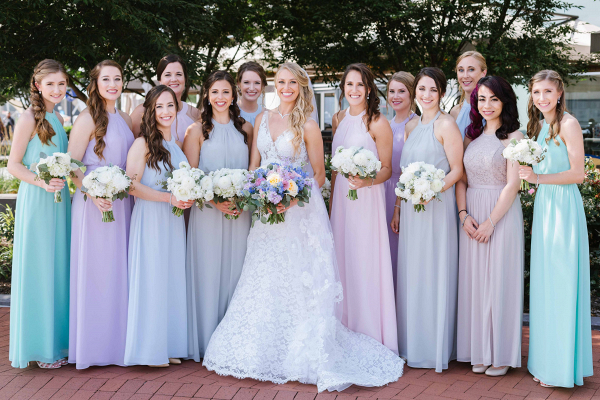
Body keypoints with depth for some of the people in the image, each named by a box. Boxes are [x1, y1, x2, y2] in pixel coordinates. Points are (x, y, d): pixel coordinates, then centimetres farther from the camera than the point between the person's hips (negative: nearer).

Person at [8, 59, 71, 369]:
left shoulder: (57, 119, 13)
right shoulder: (29, 118, -9)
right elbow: (13, 164, -11)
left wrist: (64, 181, 6)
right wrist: (42, 182, -22)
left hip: (59, 200, 7)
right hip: (36, 202, -7)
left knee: (58, 268, 11)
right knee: (37, 270, -1)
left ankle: (57, 340, 21)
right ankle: (38, 346, 9)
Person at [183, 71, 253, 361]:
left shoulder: (245, 128, 11)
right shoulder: (197, 131, 2)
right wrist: (214, 200, -15)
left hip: (239, 212, 3)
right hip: (206, 211, -3)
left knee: (235, 271, 6)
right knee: (208, 272, -1)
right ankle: (207, 341, 8)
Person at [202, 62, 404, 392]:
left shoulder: (308, 127, -6)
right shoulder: (263, 119, 8)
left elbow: (319, 176, -4)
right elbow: (254, 164, 12)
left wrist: (292, 199, -18)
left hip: (299, 213, -5)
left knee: (298, 283, -1)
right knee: (265, 284, 9)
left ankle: (308, 356, 9)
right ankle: (261, 353, 21)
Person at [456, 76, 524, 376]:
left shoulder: (513, 137, -5)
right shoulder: (472, 136, 12)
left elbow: (512, 184, -11)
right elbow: (461, 179, 10)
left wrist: (491, 222, -15)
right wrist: (464, 214, -5)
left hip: (501, 214, -5)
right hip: (472, 216, 5)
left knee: (499, 280, -1)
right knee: (474, 281, 7)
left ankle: (501, 355, 9)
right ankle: (479, 352, 17)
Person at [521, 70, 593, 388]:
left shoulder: (568, 124, -10)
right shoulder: (539, 126, 14)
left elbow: (578, 173, -15)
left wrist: (538, 178, -20)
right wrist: (531, 179, 5)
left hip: (564, 207, -8)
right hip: (542, 206, 8)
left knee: (561, 285, -3)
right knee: (543, 285, 10)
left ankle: (563, 366, 6)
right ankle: (545, 361, 18)